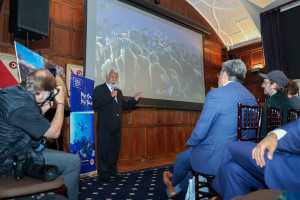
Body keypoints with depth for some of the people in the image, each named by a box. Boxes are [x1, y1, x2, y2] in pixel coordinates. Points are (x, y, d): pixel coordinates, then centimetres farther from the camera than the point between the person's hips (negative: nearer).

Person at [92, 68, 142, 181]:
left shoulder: (118, 91, 19)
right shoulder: (99, 89, -2)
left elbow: (123, 106, 21)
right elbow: (95, 104, -17)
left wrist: (134, 100, 9)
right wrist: (110, 96, -20)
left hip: (116, 126, 7)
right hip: (105, 125, -6)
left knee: (115, 149, 14)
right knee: (103, 150, 2)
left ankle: (112, 170, 29)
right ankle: (103, 173, 14)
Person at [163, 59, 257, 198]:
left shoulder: (216, 94, -18)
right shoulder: (252, 98, 6)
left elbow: (200, 131, -18)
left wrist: (190, 144, 3)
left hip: (216, 159, -8)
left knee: (181, 158, 19)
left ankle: (174, 184, 49)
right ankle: (176, 189, 47)